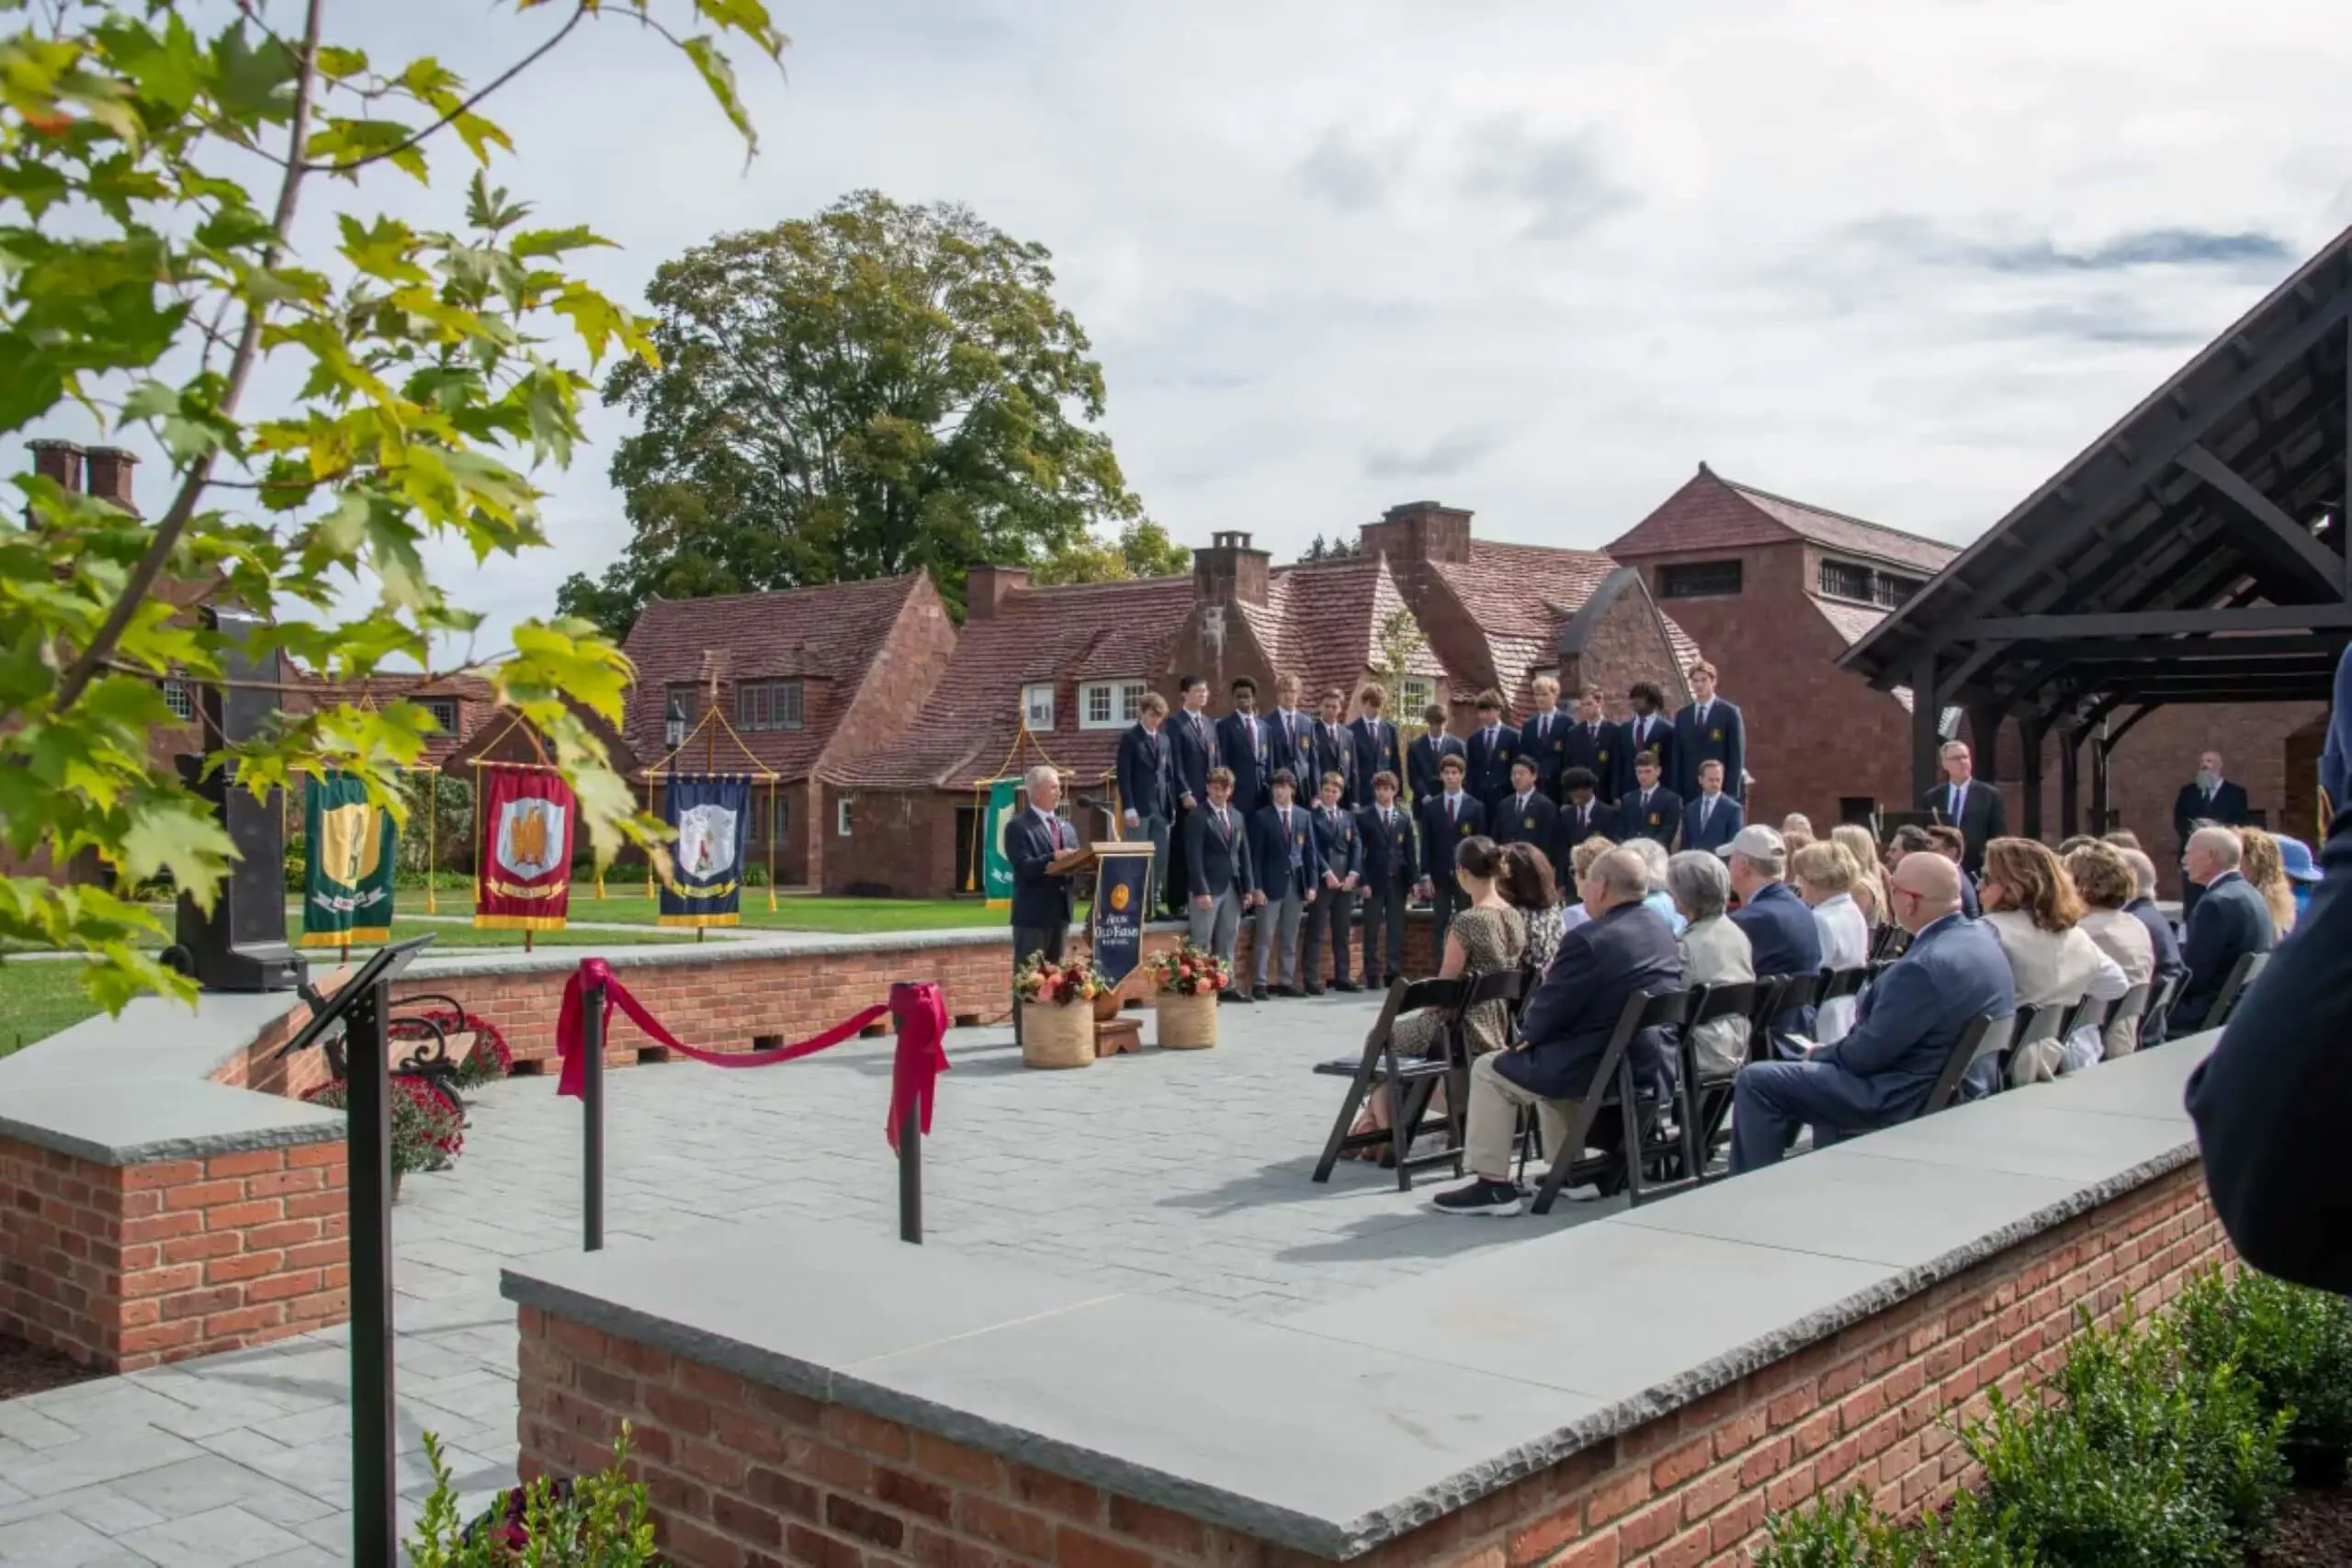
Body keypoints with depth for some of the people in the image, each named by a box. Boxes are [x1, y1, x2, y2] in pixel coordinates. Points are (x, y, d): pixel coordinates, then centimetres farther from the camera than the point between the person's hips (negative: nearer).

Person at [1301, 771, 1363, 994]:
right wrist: (1327, 874, -15)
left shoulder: (1349, 816, 17)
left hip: (1346, 880, 5)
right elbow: (1313, 848, -7)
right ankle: (1312, 980, -4)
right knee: (1316, 933, -4)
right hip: (1322, 880, -5)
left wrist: (1353, 874, -4)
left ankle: (1342, 978, 15)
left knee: (1343, 932, 9)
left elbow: (1356, 846, 9)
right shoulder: (1312, 816, 0)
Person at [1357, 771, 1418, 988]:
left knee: (1396, 930, 3)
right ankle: (1372, 974, 4)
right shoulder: (1363, 817, 0)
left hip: (1398, 881, 3)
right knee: (1371, 930, 0)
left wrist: (1414, 879, 1)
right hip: (1374, 881, -3)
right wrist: (1363, 881, -11)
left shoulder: (1404, 818, 11)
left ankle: (1393, 972, 6)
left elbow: (1411, 851, 9)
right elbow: (1359, 851, -4)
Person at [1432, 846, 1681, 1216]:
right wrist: (1558, 977, 16)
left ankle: (1492, 1184, 7)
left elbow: (1547, 1012, -13)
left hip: (1602, 1069, -9)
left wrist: (1526, 1033, 8)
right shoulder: (1663, 931, 8)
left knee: (1489, 1070, 8)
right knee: (1550, 1058, 34)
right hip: (1654, 1064, 9)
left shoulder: (1588, 939, -19)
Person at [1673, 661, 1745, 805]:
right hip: (1690, 792, 3)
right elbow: (1677, 758, 10)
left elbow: (1737, 756, -3)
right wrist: (1677, 794, 2)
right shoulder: (1682, 716, 11)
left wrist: (1731, 793, -10)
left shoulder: (1729, 713, 1)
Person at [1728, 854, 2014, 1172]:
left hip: (1905, 1099, -10)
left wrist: (1819, 1053, -2)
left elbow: (1867, 1054, -23)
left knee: (1755, 1080, -7)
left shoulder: (1928, 965, -30)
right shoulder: (1982, 935, 0)